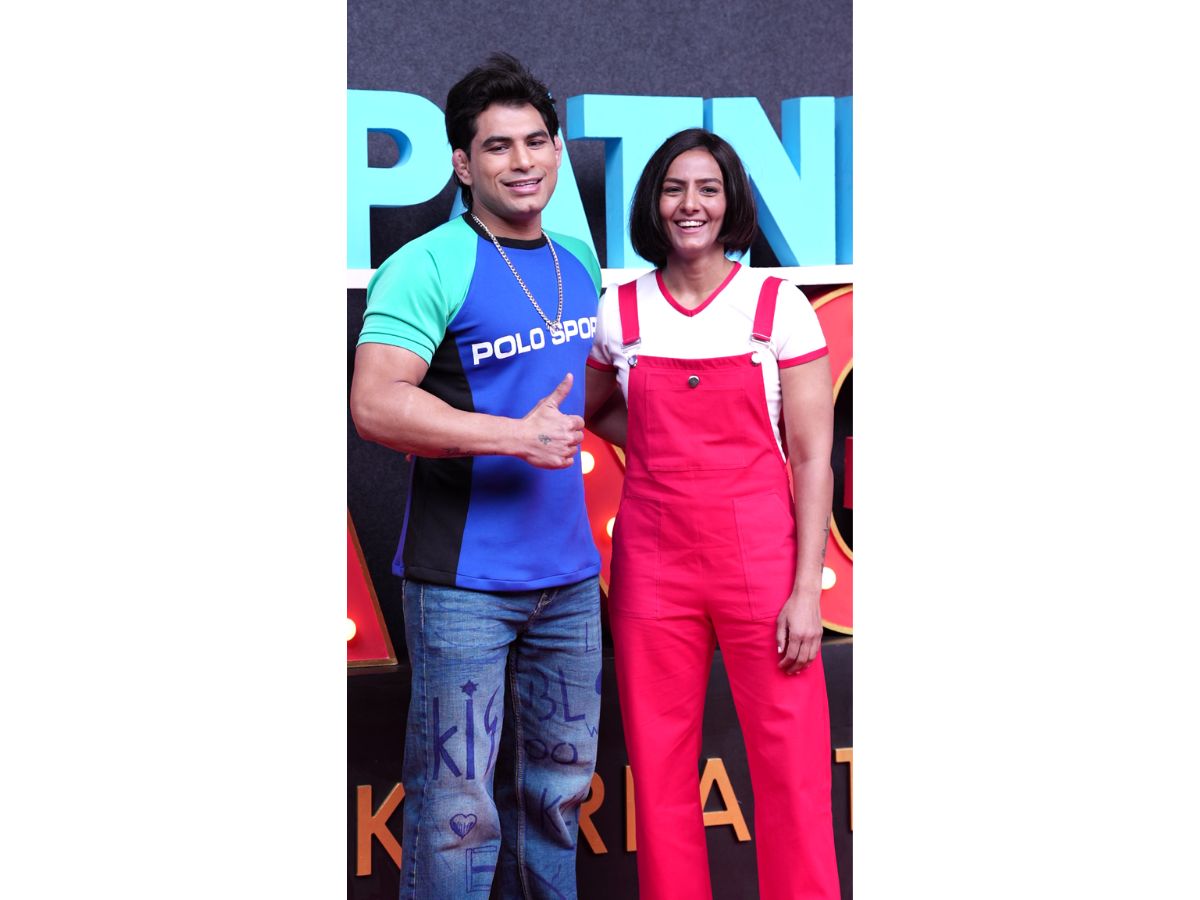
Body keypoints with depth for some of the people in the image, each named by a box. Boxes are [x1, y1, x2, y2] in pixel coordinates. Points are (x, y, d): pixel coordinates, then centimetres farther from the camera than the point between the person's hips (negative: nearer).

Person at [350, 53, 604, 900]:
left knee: (560, 786, 16)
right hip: (464, 580, -7)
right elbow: (375, 404, -21)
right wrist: (518, 436, -20)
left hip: (569, 575, 7)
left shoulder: (581, 264, 11)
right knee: (457, 810, -3)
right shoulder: (429, 266, -11)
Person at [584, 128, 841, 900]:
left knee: (793, 771, -2)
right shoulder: (619, 311, 5)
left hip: (760, 558, -2)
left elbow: (812, 456, -2)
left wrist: (807, 587, -8)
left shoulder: (779, 305, -1)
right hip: (652, 561, 2)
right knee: (660, 772, 6)